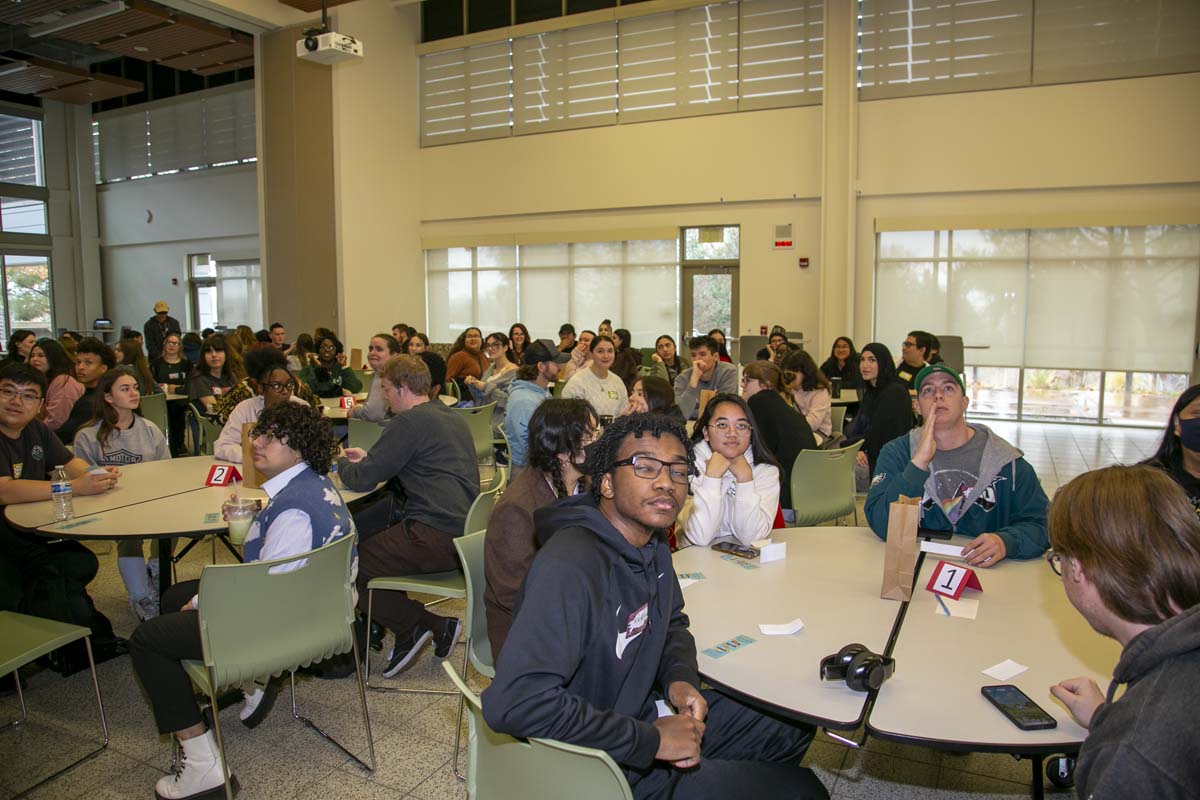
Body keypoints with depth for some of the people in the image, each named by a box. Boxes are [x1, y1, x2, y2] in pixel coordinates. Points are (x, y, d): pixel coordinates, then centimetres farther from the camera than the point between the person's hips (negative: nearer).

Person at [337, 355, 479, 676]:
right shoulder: (452, 417, 17)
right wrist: (369, 458, 27)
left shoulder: (409, 422, -11)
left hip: (436, 538, -10)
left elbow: (362, 480, -8)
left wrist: (342, 462, 13)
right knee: (373, 539, 24)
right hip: (463, 528, 10)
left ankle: (424, 623, 4)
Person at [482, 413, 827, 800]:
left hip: (643, 714, 8)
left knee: (793, 727, 20)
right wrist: (649, 740, -29)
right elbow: (513, 702, -37)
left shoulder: (652, 544, -2)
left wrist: (681, 678, -6)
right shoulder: (570, 566, -30)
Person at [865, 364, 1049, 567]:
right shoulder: (896, 453, 0)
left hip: (985, 572, 2)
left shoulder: (1005, 460, 1)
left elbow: (1040, 523, 2)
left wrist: (1006, 542, -18)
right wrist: (919, 461, -19)